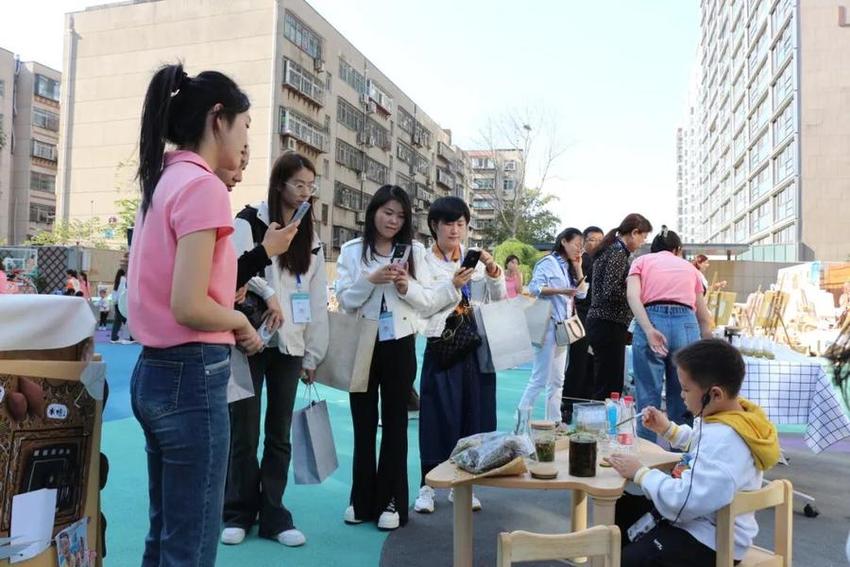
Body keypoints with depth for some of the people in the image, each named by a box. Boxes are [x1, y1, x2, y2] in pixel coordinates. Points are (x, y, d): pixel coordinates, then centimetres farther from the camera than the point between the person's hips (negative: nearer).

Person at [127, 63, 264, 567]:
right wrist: (240, 322, -5)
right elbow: (189, 307, -22)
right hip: (193, 378, -9)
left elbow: (168, 291, 13)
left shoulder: (163, 182, 11)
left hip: (155, 371, 9)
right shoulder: (204, 186, -15)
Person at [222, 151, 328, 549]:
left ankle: (273, 514, 17)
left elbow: (317, 298, 11)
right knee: (244, 432, 2)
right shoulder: (250, 221, -2)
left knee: (280, 433, 8)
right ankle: (239, 512, 17)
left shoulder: (310, 236, 13)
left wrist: (314, 353, 8)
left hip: (289, 346, 4)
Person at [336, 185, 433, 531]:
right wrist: (372, 280, -18)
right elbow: (344, 300, -4)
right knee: (364, 423, 10)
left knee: (395, 423, 6)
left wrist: (406, 286, -17)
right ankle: (362, 499, 22)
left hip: (399, 345, 0)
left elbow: (425, 302, 2)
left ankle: (391, 501, 16)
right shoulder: (351, 250, 3)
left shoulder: (414, 250, 4)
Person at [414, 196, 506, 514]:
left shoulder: (476, 260, 11)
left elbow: (500, 299, 6)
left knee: (473, 413, 8)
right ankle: (427, 487, 14)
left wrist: (493, 273, -10)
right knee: (438, 416, 1)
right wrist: (453, 286, -20)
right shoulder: (426, 262, -1)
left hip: (477, 347, 4)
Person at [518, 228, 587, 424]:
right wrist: (561, 291, -27)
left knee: (557, 380, 11)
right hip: (548, 326, -9)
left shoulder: (568, 268, 18)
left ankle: (554, 421, 18)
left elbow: (582, 293, 13)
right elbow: (534, 287, -18)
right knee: (540, 378, -10)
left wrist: (578, 269, 6)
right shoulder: (548, 262, -7)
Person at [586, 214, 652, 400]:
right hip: (610, 324, -10)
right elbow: (612, 291, -20)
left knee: (602, 383, 13)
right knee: (610, 385, -6)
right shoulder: (619, 252, -12)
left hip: (599, 322, 10)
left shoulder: (608, 249, 17)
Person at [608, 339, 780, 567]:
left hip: (711, 542, -10)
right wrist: (668, 429, 10)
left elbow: (685, 501, -34)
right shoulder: (734, 415, 0)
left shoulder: (724, 439, -32)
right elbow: (703, 447, 23)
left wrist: (640, 473, -20)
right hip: (700, 517, 10)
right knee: (621, 508, 16)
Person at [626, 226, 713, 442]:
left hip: (651, 321, -2)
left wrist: (649, 330, -13)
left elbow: (632, 295, -3)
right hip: (686, 325, 2)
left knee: (648, 400, 4)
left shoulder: (642, 261, 20)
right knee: (681, 402, 10)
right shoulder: (689, 267, 27)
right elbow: (704, 318, 32)